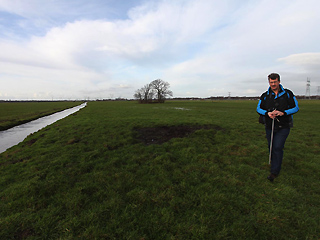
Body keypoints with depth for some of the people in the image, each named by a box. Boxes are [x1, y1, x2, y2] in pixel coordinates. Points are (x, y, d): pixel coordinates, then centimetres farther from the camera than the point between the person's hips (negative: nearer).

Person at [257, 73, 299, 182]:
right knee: (271, 147, 12)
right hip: (269, 126, 3)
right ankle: (274, 164, 36)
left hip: (283, 127, -3)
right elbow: (258, 108, 2)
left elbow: (296, 107, 0)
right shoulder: (265, 95, 4)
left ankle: (274, 172, 1)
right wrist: (267, 113, -18)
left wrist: (283, 113, -19)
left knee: (277, 148, -9)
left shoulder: (288, 94, 0)